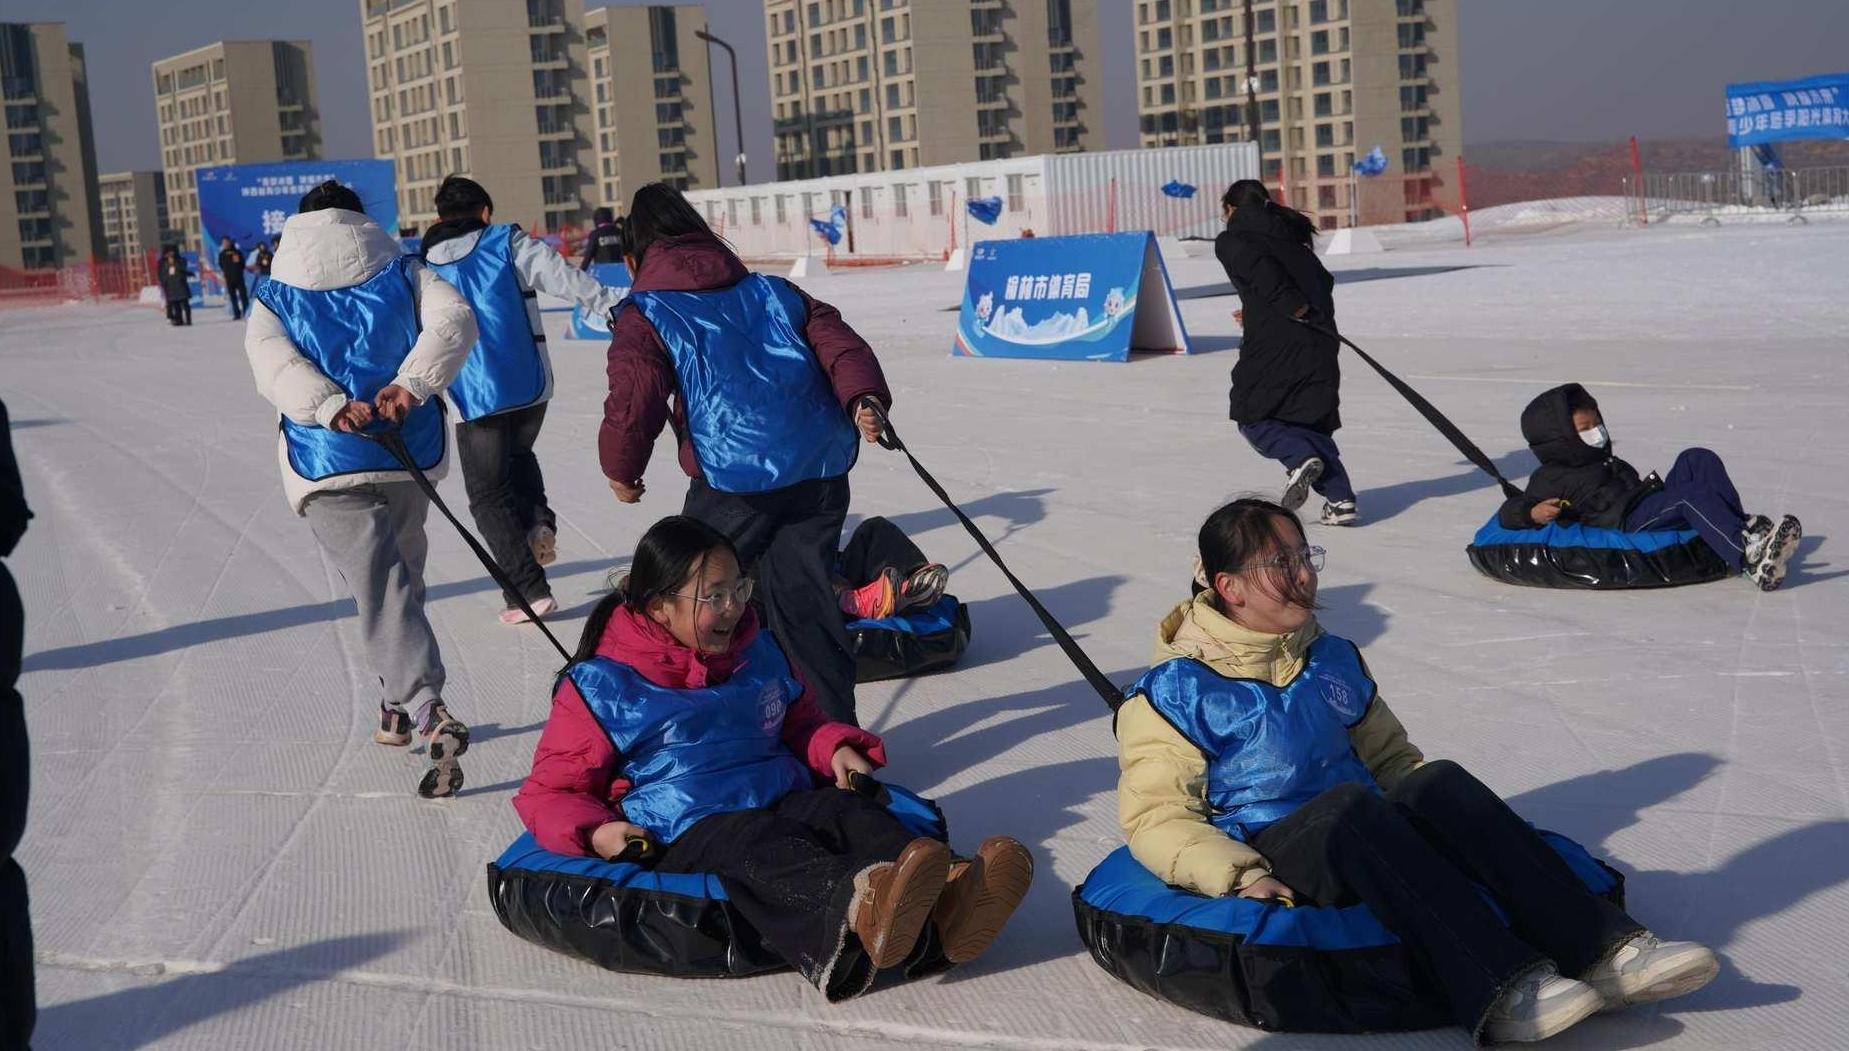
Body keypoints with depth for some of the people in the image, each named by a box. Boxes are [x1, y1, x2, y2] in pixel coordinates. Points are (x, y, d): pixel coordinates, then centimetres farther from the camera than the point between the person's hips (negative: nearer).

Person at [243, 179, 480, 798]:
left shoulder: (272, 300, 9)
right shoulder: (402, 274, 10)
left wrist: (331, 408, -20)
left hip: (325, 466, -2)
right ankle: (399, 703, 31)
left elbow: (275, 365, -9)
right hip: (409, 456, 2)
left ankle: (428, 711, -26)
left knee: (381, 586, -9)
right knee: (402, 573, 21)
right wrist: (411, 384, -17)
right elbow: (454, 317, -8)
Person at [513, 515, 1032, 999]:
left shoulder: (760, 653, 19)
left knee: (846, 810, -28)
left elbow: (801, 723, 33)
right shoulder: (600, 687, 2)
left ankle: (943, 902, -58)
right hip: (686, 834, -5)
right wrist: (596, 833, -16)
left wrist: (834, 748, 9)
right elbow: (551, 791, 5)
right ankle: (856, 905, -73)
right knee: (757, 844, -39)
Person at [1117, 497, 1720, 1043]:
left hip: (1364, 842, 6)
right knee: (1350, 804, -35)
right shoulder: (1175, 693, -2)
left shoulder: (1334, 660, 17)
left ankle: (1601, 949, -33)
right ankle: (1496, 993, -49)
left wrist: (1463, 825, 6)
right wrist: (1240, 877, -24)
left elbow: (1389, 756, 24)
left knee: (1438, 781, -24)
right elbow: (1154, 818, -7)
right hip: (1268, 858, -5)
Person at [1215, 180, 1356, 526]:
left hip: (1273, 344, -6)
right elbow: (1323, 282, 18)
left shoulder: (1231, 241, 5)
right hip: (1319, 345, 6)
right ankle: (1341, 499, 2)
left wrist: (1293, 308, -14)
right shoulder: (1290, 238, 25)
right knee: (1311, 423, 15)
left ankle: (1300, 458, -15)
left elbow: (1261, 270, -16)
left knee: (1252, 419, 10)